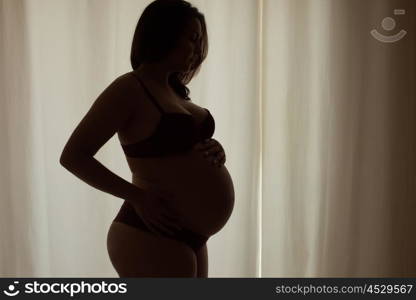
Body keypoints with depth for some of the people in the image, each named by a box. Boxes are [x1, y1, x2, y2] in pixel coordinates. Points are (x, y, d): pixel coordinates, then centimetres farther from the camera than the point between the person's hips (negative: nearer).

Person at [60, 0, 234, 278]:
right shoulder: (130, 88, -11)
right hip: (152, 236, -9)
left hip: (187, 235, 9)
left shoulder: (174, 91, 13)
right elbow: (73, 156, -16)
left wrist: (215, 152, 0)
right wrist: (138, 197, -20)